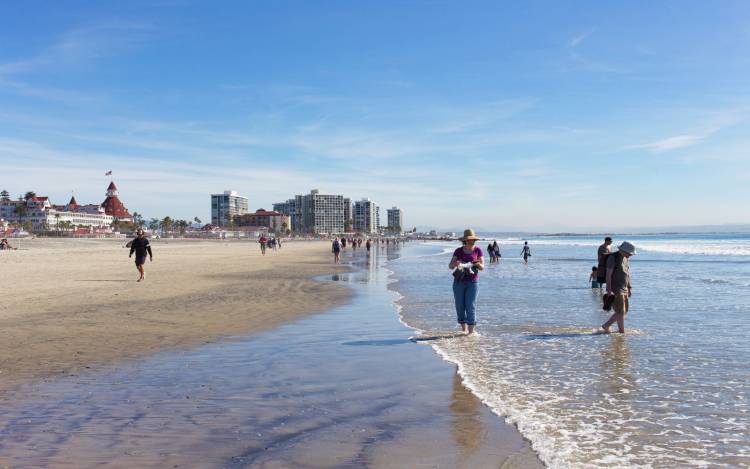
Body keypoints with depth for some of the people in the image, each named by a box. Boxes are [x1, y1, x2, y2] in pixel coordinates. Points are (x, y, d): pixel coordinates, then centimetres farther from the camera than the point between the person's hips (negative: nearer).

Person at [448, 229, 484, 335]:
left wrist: (478, 264, -24)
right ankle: (464, 329, 20)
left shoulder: (478, 250, 0)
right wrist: (455, 263, -24)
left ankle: (471, 331, -7)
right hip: (459, 281, 2)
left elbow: (482, 267, -1)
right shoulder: (458, 251, 2)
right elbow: (450, 266, -2)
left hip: (472, 282, -2)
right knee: (460, 306, 5)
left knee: (471, 306, -9)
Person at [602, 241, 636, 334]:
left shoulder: (625, 258, 12)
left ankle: (606, 326, 18)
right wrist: (609, 290, -23)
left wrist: (629, 287, 17)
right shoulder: (613, 258, -14)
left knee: (624, 311, 10)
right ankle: (622, 332, 5)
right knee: (620, 312, -6)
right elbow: (608, 275, -18)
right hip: (615, 290, -9)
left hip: (624, 290, 9)